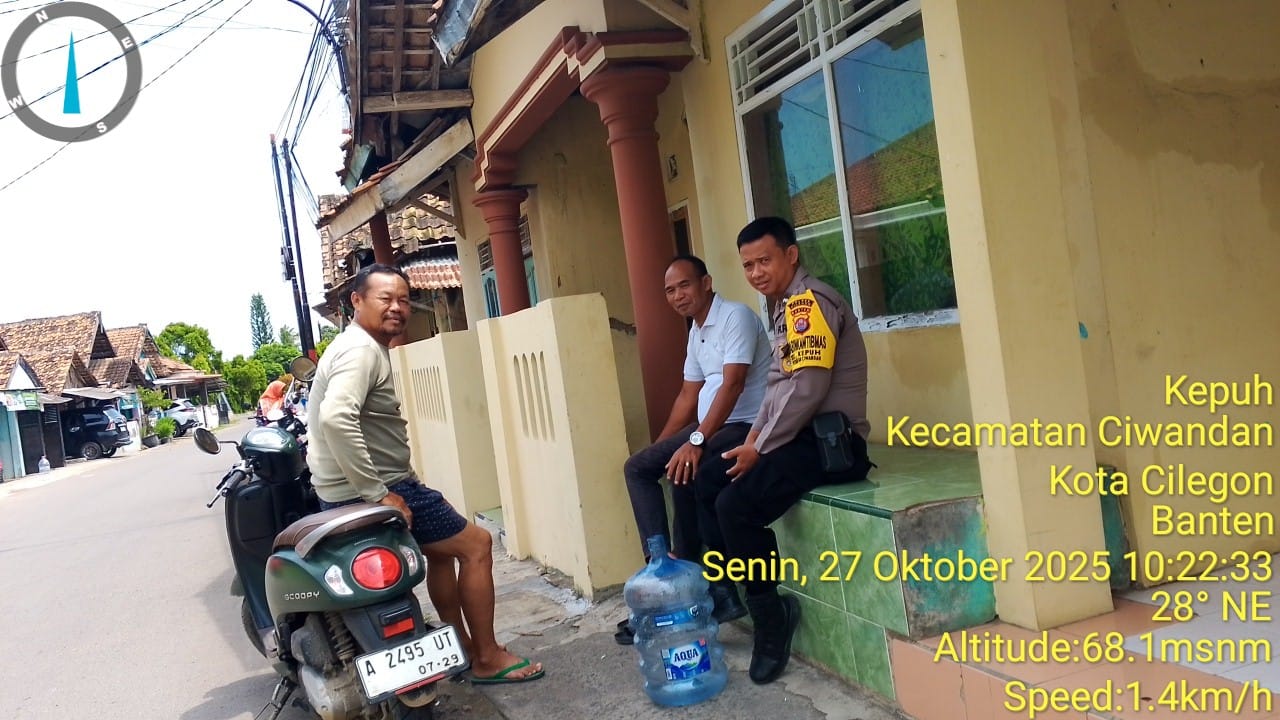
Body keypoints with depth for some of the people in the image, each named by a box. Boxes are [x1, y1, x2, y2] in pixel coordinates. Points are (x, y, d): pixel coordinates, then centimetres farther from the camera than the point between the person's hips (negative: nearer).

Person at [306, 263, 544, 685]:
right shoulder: (361, 349, -18)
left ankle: (462, 649, 34)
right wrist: (378, 494, -29)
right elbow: (336, 418, -34)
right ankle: (487, 659, 10)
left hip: (354, 490, 11)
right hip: (367, 491, -11)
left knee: (442, 547, 26)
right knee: (475, 544, -1)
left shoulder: (367, 347, 15)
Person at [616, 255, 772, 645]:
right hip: (710, 426, 10)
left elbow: (732, 385, -24)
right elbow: (688, 395, 20)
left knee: (685, 475, -30)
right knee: (637, 467, -1)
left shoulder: (735, 316, -13)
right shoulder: (696, 332, 15)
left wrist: (696, 441, -31)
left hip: (745, 425, -9)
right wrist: (660, 449, 18)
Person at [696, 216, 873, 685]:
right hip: (802, 435, 11)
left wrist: (761, 448, -15)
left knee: (736, 503, -25)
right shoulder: (784, 308, 18)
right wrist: (755, 435, 7)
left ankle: (770, 616, -8)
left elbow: (807, 388, -22)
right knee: (708, 481, 11)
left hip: (831, 439, -10)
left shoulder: (809, 301, -13)